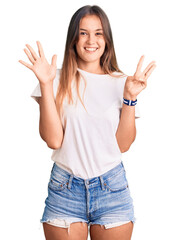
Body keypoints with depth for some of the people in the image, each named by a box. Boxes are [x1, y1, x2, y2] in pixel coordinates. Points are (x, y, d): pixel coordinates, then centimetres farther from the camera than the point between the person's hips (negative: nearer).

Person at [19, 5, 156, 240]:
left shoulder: (120, 82, 4)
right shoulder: (59, 80, 0)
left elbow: (123, 145, -1)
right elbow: (53, 139, -9)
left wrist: (130, 97, -9)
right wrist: (46, 84, -13)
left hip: (112, 187, 1)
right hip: (65, 187, -1)